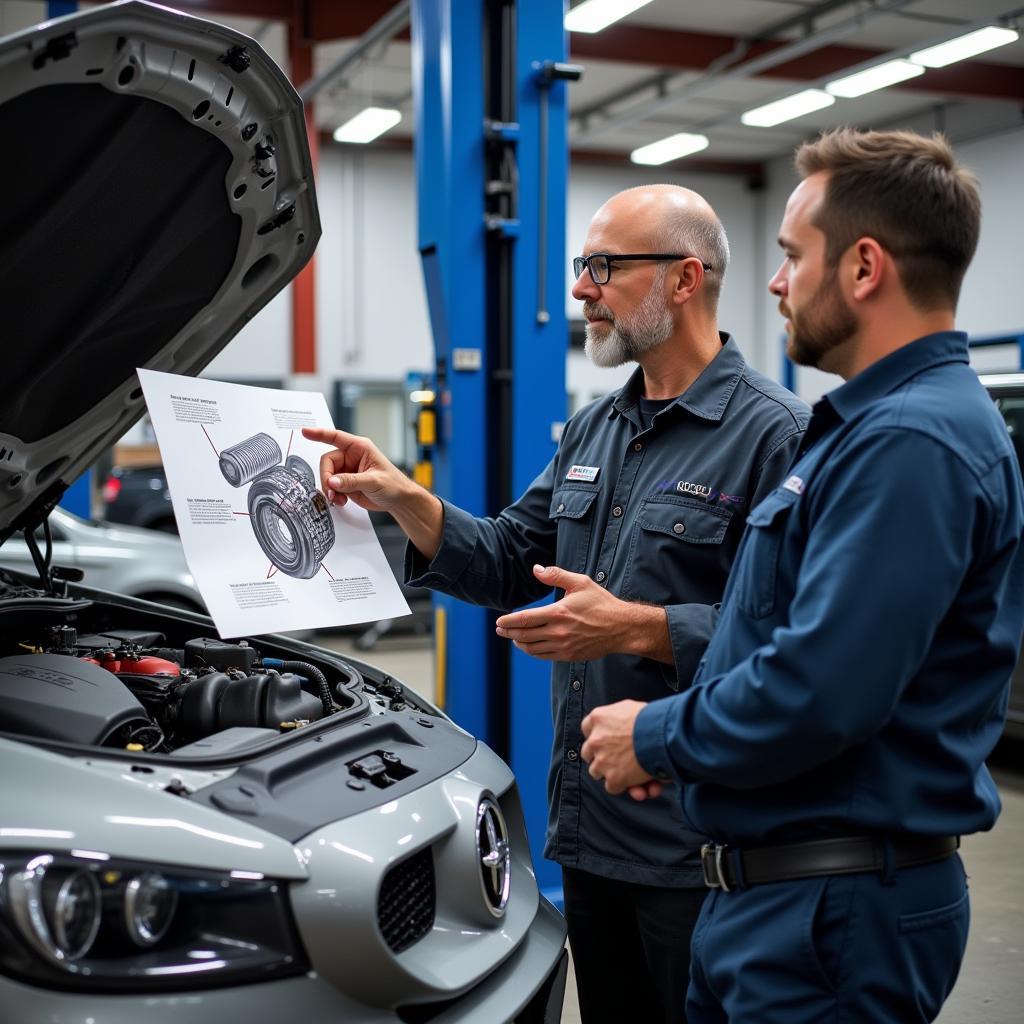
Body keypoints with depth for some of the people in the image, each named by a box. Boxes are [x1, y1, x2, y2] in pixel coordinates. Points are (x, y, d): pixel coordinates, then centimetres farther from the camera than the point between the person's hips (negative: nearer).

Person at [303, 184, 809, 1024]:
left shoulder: (773, 434, -14)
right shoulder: (594, 429, 12)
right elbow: (508, 565, 13)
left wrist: (634, 627, -25)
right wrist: (403, 500, 0)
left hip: (693, 842, -8)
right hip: (589, 827, 8)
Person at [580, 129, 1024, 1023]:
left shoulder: (910, 443, -22)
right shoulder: (879, 423, 14)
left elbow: (815, 692, -29)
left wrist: (655, 740, -13)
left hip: (837, 916, -10)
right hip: (773, 889, 10)